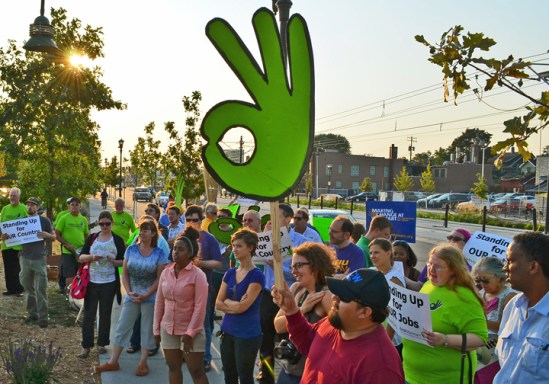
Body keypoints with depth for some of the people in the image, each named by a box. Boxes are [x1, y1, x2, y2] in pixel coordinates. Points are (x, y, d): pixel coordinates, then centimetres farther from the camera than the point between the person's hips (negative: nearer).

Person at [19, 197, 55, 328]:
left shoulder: (44, 220, 0)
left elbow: (54, 237, 3)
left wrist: (46, 235, -19)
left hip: (39, 259, -4)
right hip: (25, 258, 4)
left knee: (40, 289, -4)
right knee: (28, 288, 11)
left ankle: (43, 317, 0)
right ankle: (32, 313, 22)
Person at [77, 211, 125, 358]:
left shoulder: (117, 240, 1)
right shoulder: (92, 238, 5)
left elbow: (123, 261, 2)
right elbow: (81, 257, 3)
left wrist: (114, 261, -19)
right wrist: (91, 257, -17)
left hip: (109, 283, -1)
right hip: (91, 281, 1)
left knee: (105, 314, 8)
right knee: (89, 314, 1)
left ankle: (102, 344, 20)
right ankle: (86, 346, 7)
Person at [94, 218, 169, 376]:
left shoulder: (159, 254, -7)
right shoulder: (131, 250, 0)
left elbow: (159, 278, -8)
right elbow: (124, 273, 2)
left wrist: (146, 295, -15)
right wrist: (129, 292, -9)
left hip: (150, 297, -2)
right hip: (132, 296, 3)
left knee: (147, 330, 6)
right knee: (122, 327, 7)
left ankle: (143, 363, 18)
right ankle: (113, 362, 18)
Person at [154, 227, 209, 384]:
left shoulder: (198, 275, -13)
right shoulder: (166, 272, 2)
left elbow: (200, 307, -15)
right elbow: (159, 301, 8)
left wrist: (190, 332, -17)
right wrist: (156, 328, 8)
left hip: (190, 331, -5)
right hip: (168, 329, 5)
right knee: (173, 369, 15)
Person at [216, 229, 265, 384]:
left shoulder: (256, 275, -13)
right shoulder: (230, 273, 7)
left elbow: (242, 307, -19)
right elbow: (218, 304, 3)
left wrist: (227, 301, -2)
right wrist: (235, 305, -12)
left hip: (247, 335, -6)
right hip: (227, 331, 6)